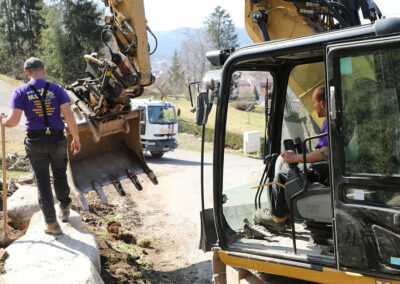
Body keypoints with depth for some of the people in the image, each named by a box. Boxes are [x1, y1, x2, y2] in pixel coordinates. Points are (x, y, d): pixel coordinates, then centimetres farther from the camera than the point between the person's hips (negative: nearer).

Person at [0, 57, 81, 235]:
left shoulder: (20, 92, -5)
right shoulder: (56, 89, -2)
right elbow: (69, 116, -11)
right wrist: (76, 139, 0)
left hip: (35, 143, -1)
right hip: (57, 140, 1)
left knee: (43, 182, 7)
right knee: (60, 174, 26)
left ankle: (52, 224, 8)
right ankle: (64, 209, 38)